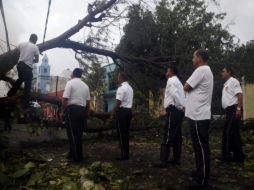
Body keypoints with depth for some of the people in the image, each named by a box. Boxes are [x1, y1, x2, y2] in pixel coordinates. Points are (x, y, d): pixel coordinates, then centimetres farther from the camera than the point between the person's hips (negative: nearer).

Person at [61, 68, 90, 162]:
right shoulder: (85, 85, 13)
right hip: (82, 110, 6)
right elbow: (88, 101, 11)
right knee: (79, 133, 14)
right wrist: (87, 112, 20)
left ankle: (76, 157, 1)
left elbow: (65, 98, -11)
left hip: (72, 109, -6)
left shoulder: (70, 83, -3)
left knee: (72, 133, 0)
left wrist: (62, 111, -4)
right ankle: (79, 155, 22)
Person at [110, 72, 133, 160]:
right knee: (126, 132, 13)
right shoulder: (130, 87, 17)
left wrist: (112, 114, -12)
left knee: (121, 133, -3)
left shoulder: (121, 88, -14)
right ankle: (127, 154, 18)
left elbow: (118, 103, -20)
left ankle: (124, 155, 0)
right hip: (129, 111, 9)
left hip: (122, 111, -9)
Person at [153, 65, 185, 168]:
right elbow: (181, 96, 16)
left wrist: (181, 106, -15)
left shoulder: (171, 80, -6)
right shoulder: (178, 82, 23)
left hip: (173, 110, -10)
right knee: (177, 136, 11)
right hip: (179, 111, 10)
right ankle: (176, 159, 17)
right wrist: (182, 107, 8)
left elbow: (174, 94, -21)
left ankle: (163, 161, -10)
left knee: (168, 136, -10)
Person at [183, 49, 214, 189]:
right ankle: (201, 172, 26)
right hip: (199, 114, 10)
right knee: (200, 146, 16)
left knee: (201, 146, -5)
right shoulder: (206, 70, 19)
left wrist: (188, 84, 7)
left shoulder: (201, 70, -14)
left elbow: (186, 87, -12)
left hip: (198, 116, -10)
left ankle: (202, 179, 2)